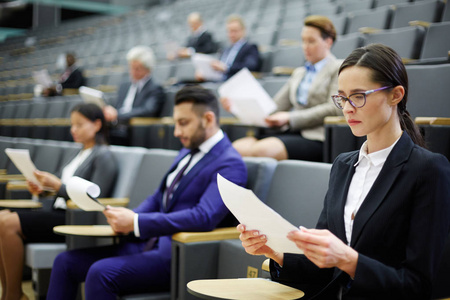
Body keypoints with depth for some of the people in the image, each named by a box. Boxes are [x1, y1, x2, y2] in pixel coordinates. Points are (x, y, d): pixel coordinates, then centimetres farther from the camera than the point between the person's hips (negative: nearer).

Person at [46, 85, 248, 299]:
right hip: (149, 243, 9)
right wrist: (126, 218, 0)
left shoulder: (230, 164, -12)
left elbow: (204, 217, -26)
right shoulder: (188, 151, 17)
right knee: (66, 262, 2)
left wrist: (136, 223, -24)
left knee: (100, 273, -28)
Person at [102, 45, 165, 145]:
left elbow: (149, 111, -16)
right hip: (114, 129, 7)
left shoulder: (155, 89, 2)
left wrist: (117, 115, -23)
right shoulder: (124, 86, 26)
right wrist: (107, 112, -2)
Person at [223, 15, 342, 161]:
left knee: (260, 149, -34)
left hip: (316, 137, -6)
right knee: (237, 147, -22)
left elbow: (334, 109, -7)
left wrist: (290, 118, -15)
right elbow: (275, 105, 21)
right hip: (292, 133, 7)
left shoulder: (339, 68, 7)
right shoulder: (299, 73, 30)